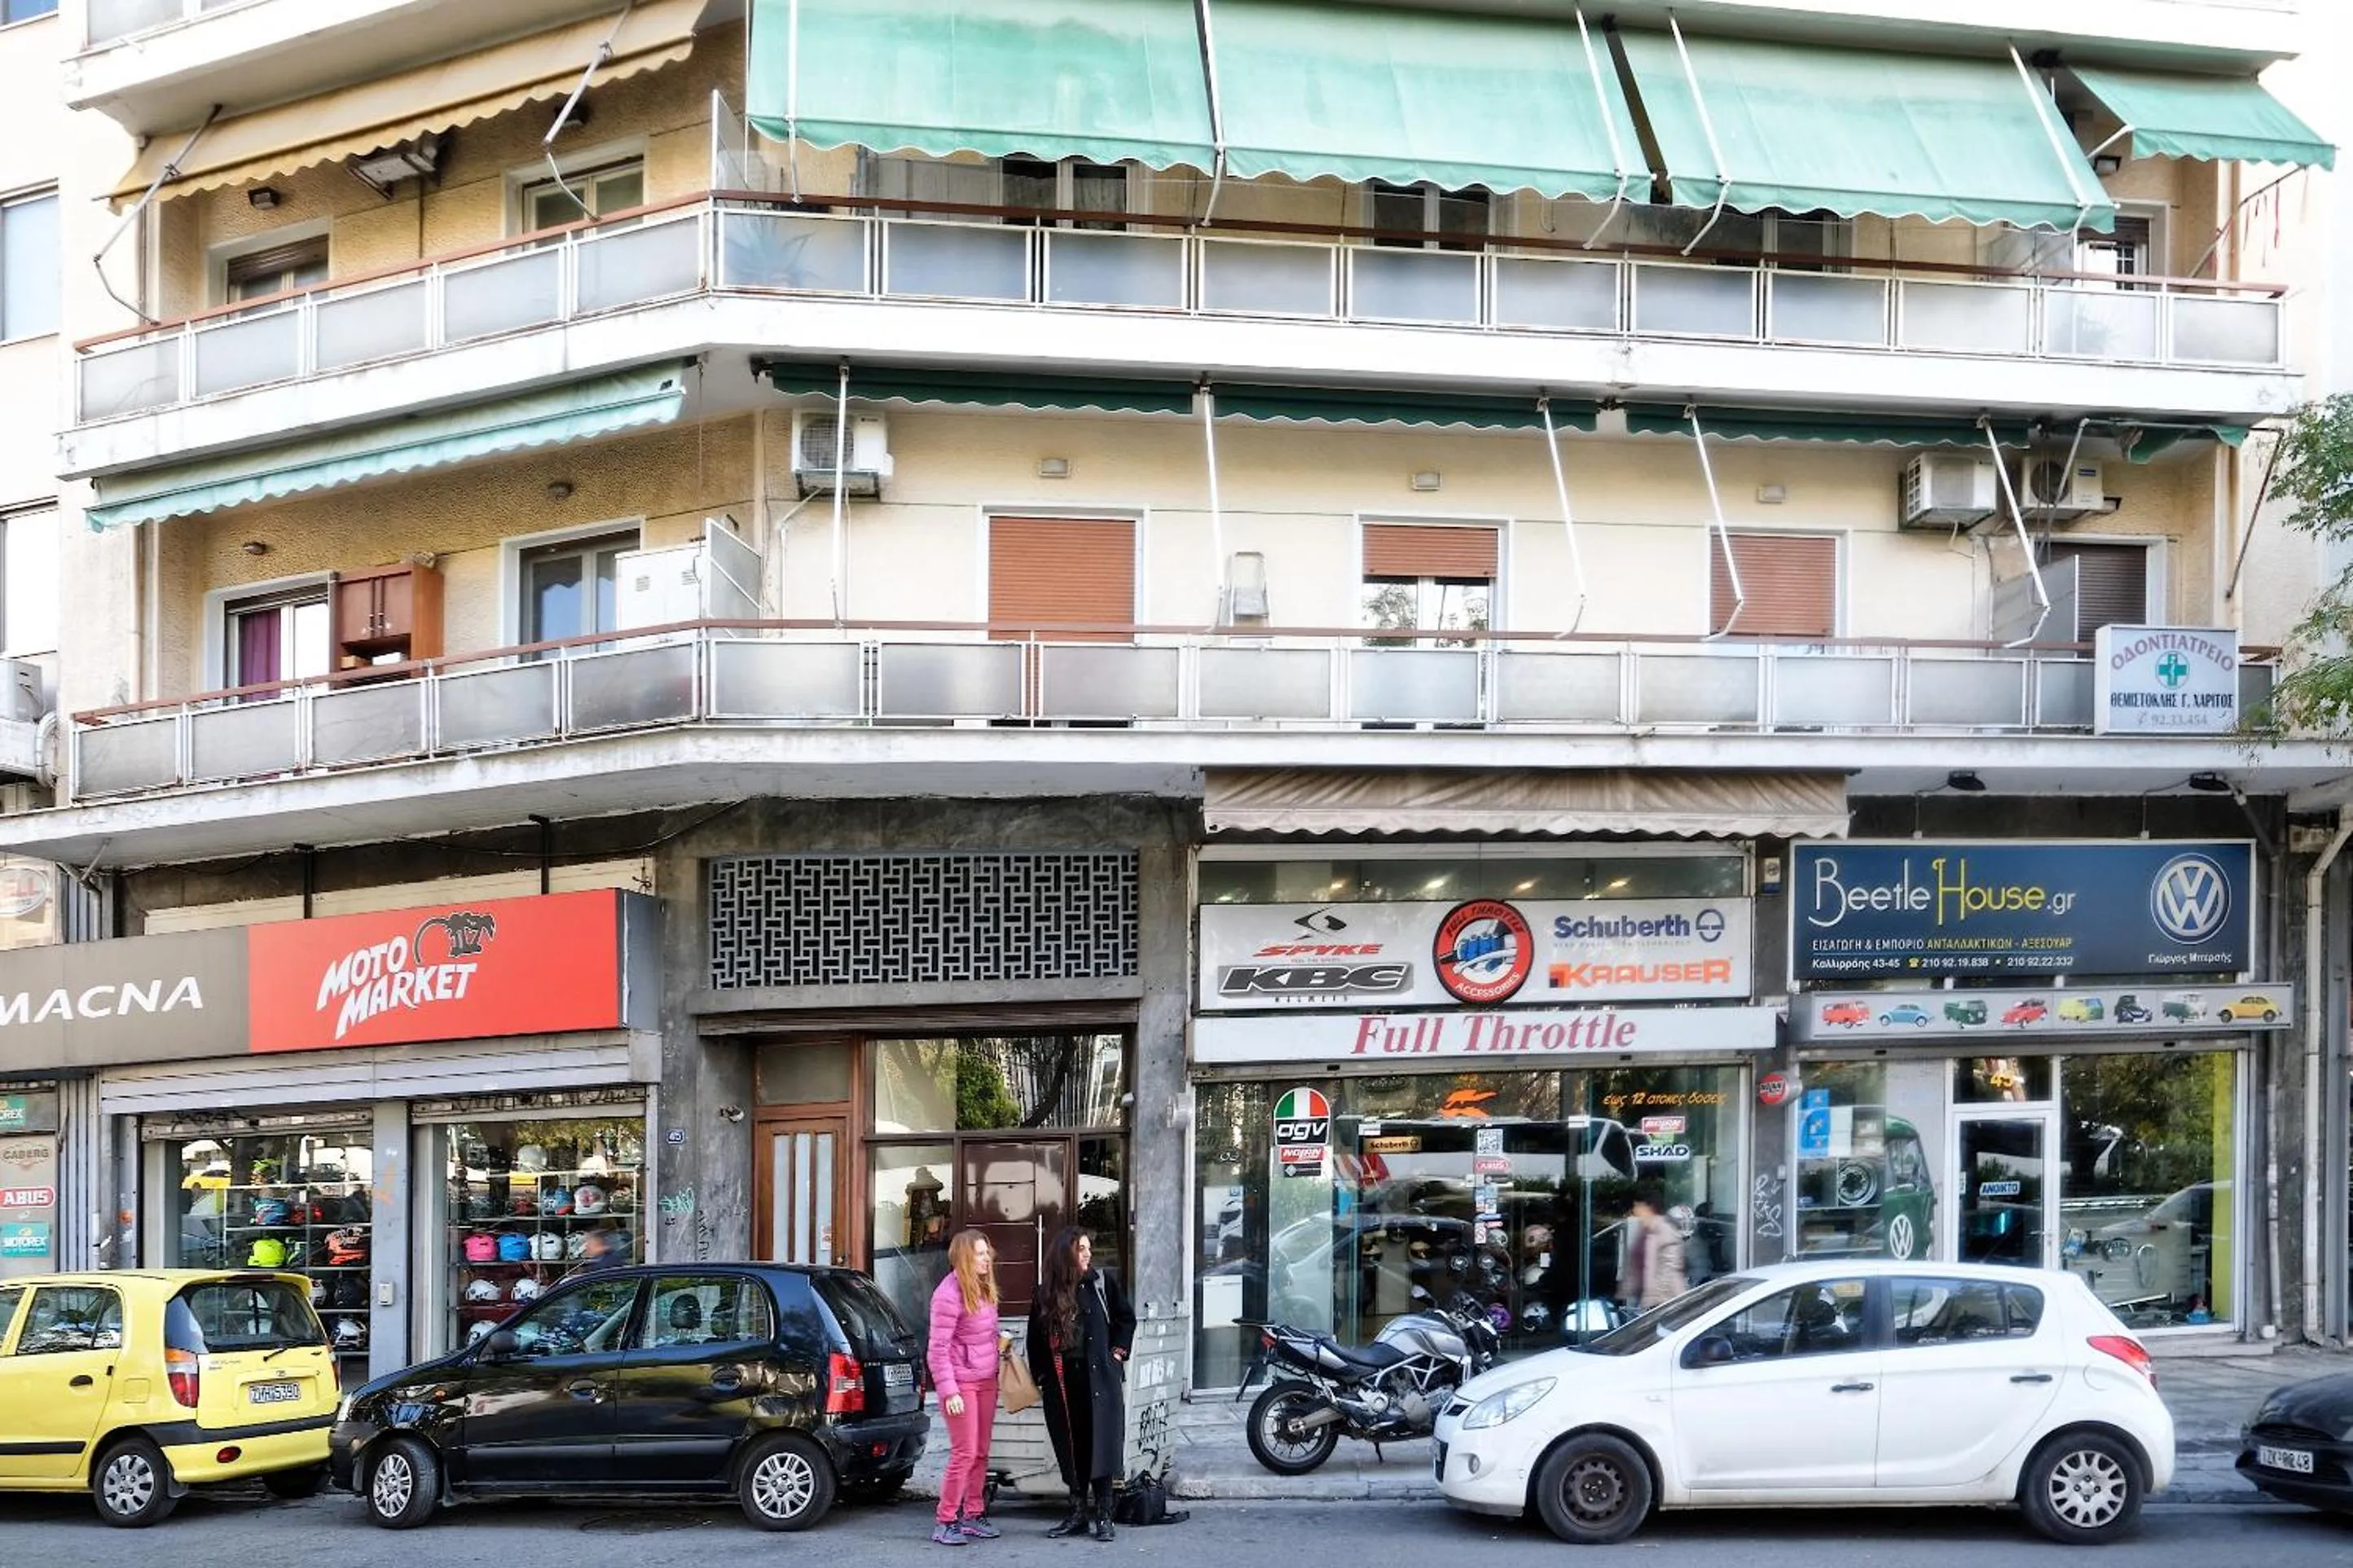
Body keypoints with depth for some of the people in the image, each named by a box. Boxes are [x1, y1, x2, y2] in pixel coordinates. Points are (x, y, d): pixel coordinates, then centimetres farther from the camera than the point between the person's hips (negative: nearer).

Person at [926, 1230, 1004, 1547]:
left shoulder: (984, 1289, 9)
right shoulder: (949, 1295, -17)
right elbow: (938, 1349, -17)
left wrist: (999, 1343, 3)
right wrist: (949, 1391, -21)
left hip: (986, 1381, 8)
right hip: (962, 1384, -8)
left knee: (981, 1453, 11)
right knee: (964, 1454, -6)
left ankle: (973, 1514, 20)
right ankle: (944, 1521, 2)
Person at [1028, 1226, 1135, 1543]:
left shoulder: (1103, 1282, 1)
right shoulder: (1046, 1293, 5)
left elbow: (1125, 1318, 11)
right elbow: (1036, 1339, 13)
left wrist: (1118, 1352, 3)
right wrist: (1041, 1376, 9)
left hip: (1100, 1378, -2)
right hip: (1061, 1381, 2)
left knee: (1100, 1444, -4)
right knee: (1070, 1447, 5)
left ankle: (1103, 1514, 1)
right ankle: (1078, 1511, 15)